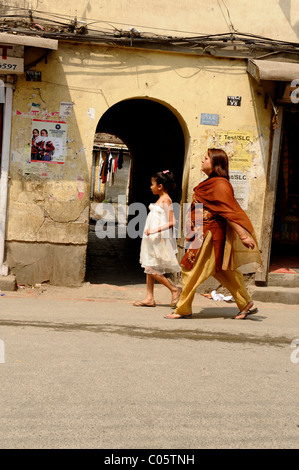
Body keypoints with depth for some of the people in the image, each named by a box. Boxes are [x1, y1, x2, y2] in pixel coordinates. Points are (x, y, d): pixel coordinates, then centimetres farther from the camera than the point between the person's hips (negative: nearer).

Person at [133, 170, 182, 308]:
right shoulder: (160, 199, 13)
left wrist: (155, 230, -26)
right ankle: (149, 298, 12)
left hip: (160, 239, -9)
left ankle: (174, 289, 3)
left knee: (151, 269, -9)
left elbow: (172, 222, -20)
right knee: (149, 268, 8)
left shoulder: (166, 200, -13)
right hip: (152, 239, 9)